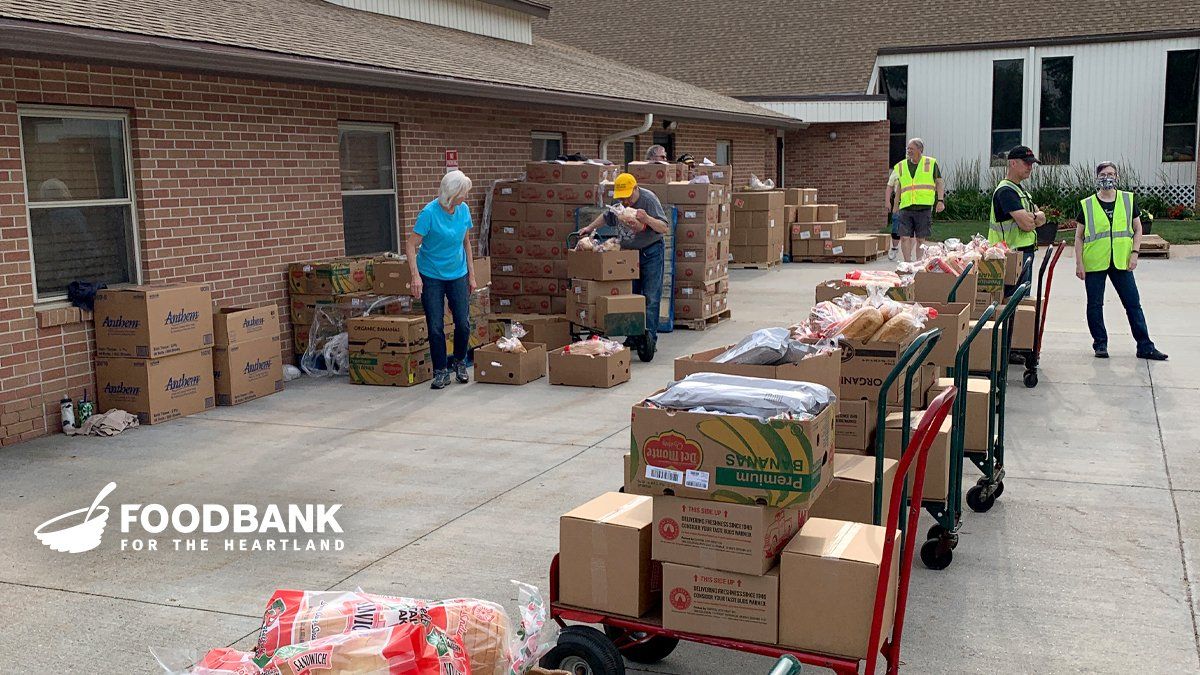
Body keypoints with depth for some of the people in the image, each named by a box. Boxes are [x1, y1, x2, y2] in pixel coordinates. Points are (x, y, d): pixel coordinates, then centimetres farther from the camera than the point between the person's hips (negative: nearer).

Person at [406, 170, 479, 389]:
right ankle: (441, 371, 11)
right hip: (431, 276, -4)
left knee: (463, 323, 0)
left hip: (457, 275, 4)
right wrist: (416, 276, -25)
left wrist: (471, 274, 9)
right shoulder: (429, 213, -18)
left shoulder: (464, 209, -3)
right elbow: (411, 246, -16)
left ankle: (459, 362, 25)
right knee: (435, 327, -2)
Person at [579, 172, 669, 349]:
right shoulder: (618, 202, 3)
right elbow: (606, 216, 25)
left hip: (650, 253, -6)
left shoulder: (649, 200, -16)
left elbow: (665, 229, -20)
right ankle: (633, 337, 15)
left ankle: (650, 337, -6)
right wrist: (590, 227, 22)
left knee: (651, 297, -9)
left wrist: (646, 218, -34)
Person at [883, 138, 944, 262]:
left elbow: (940, 182, 10)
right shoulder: (900, 166, 12)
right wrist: (887, 201, 6)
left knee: (921, 239, 2)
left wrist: (940, 200, 0)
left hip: (924, 208, -2)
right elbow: (890, 185, 17)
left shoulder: (931, 163, 7)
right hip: (906, 208, 2)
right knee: (905, 237, -7)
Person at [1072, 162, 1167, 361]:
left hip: (1121, 262, 1)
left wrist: (1134, 253, -3)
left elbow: (1137, 229, 11)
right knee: (1095, 305, 4)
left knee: (1133, 304, 2)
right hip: (1094, 263, -1)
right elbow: (1079, 237, 4)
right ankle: (1100, 344, 18)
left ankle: (1145, 346, 8)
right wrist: (1079, 264, -3)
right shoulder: (1086, 205, 2)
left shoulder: (1129, 200, 6)